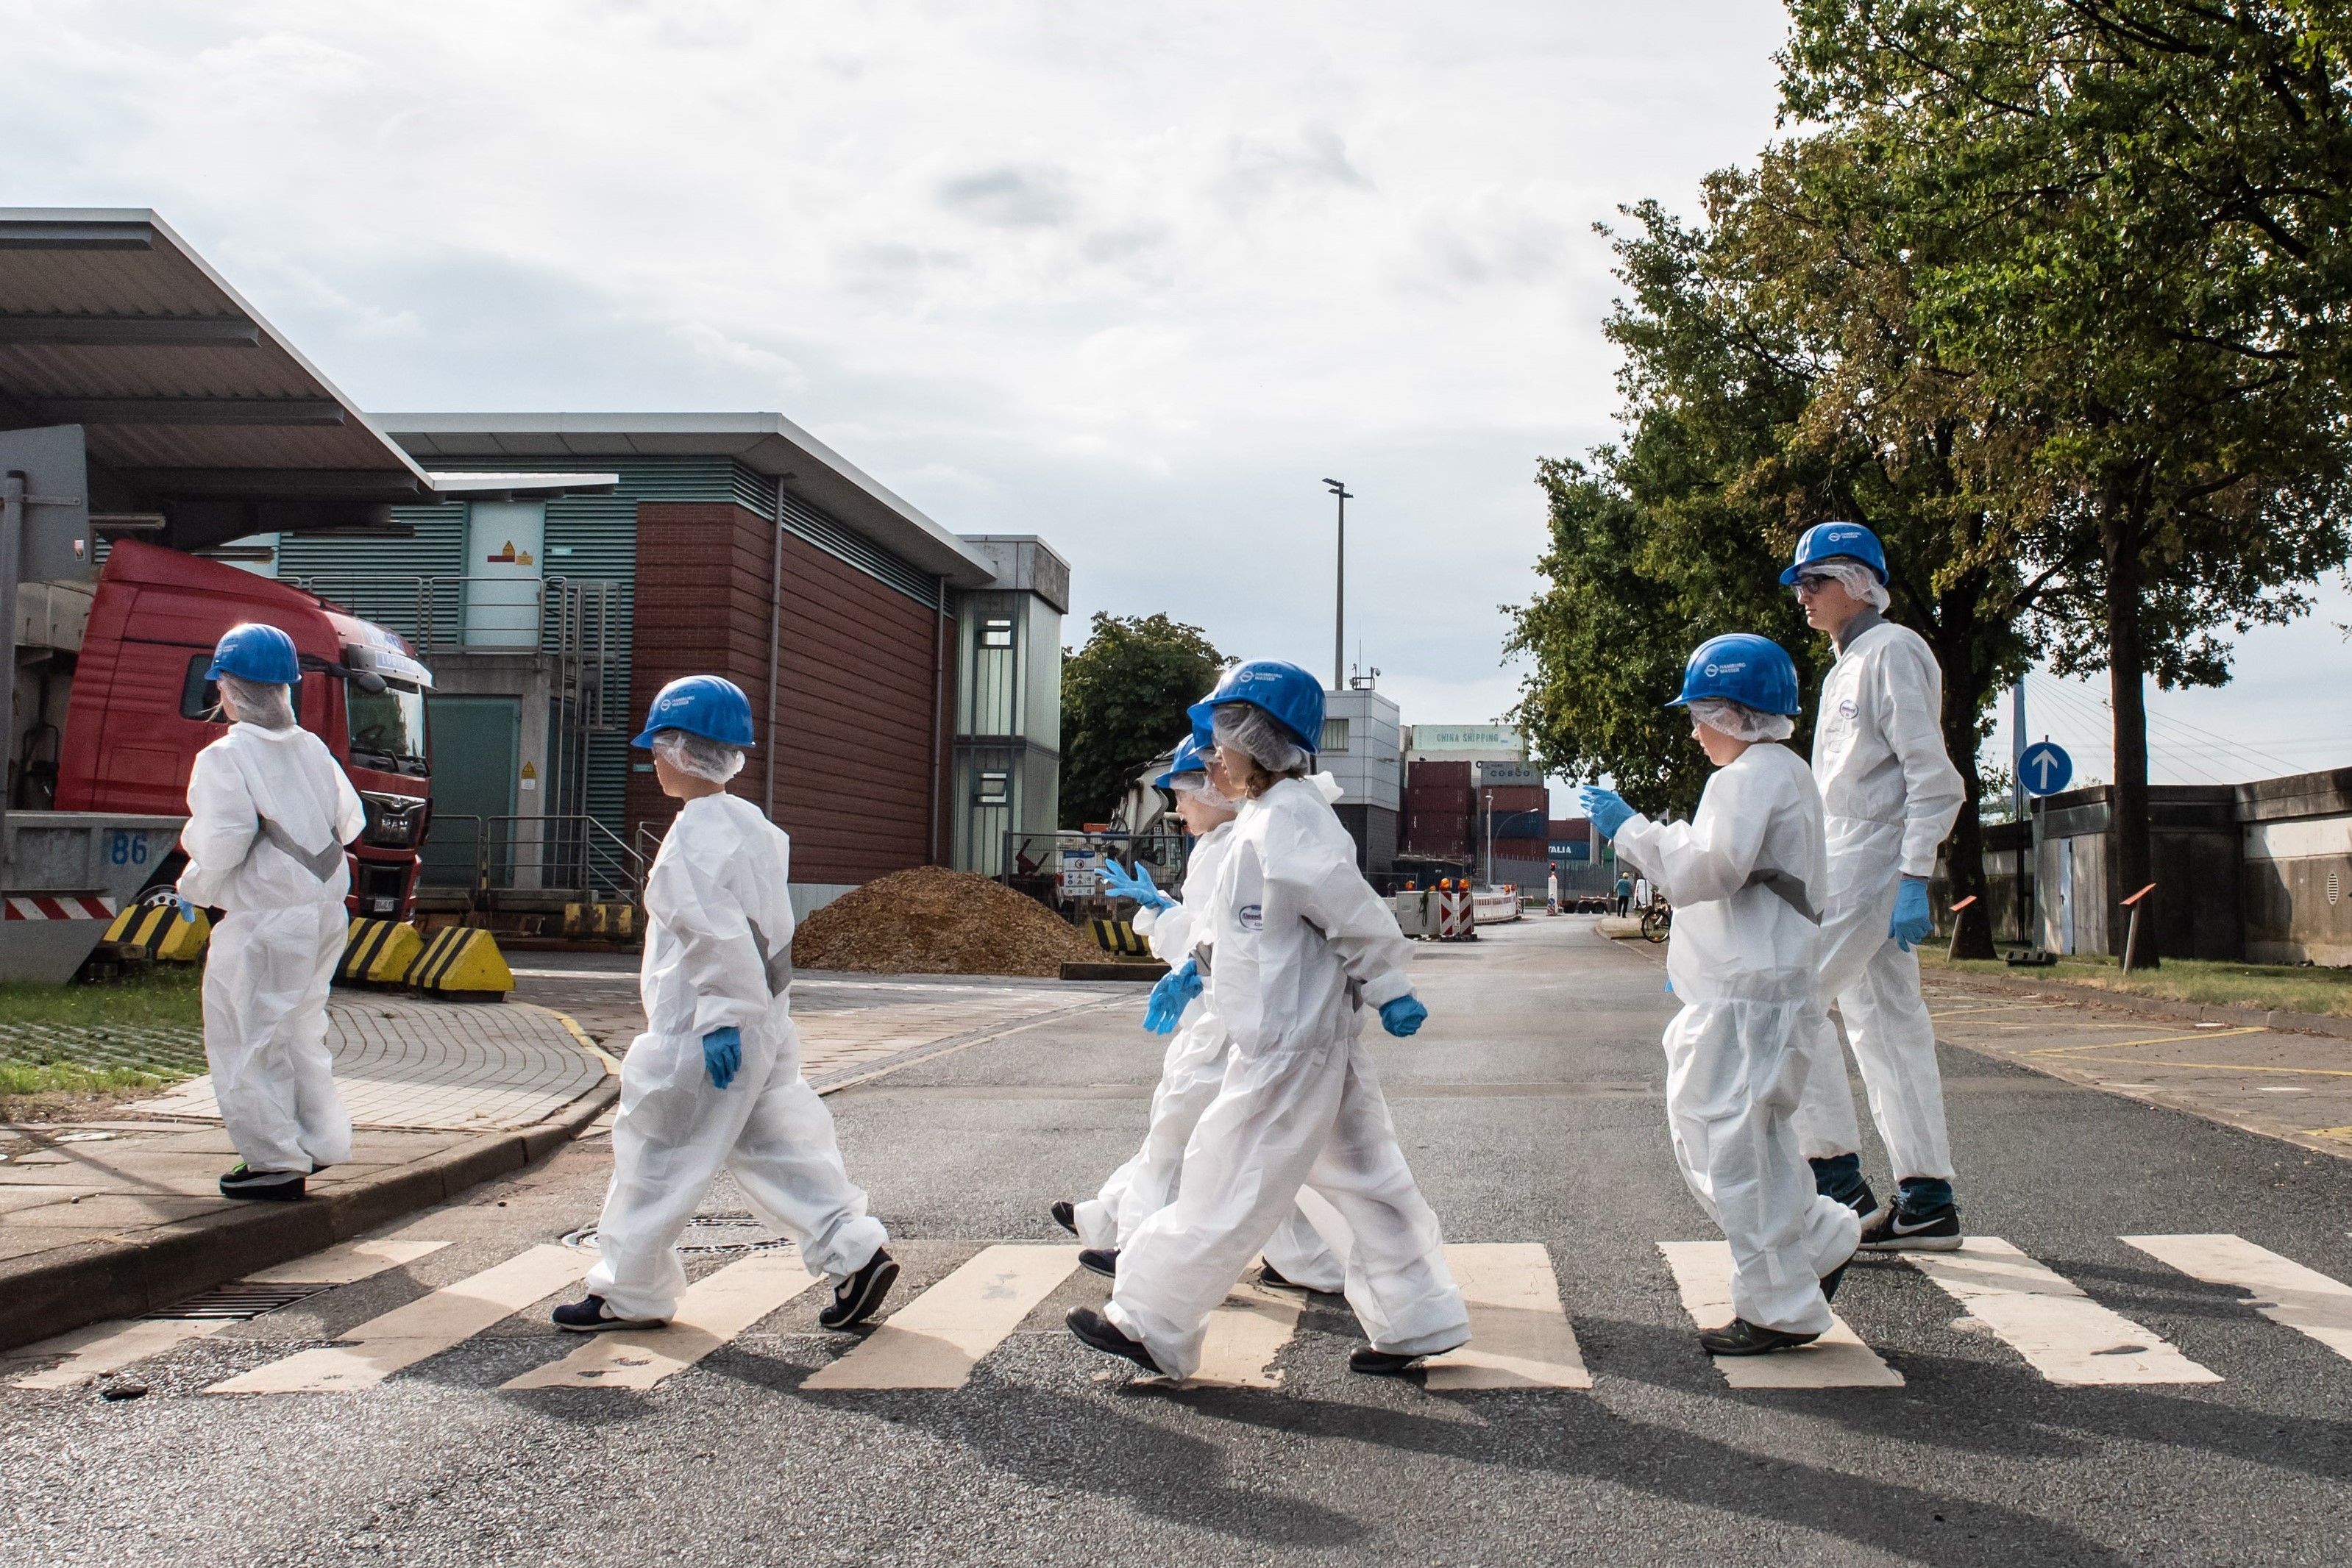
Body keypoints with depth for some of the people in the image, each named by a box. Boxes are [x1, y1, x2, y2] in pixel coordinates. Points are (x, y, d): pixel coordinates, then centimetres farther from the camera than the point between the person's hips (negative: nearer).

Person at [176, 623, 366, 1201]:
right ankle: (319, 1141, 25)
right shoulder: (312, 749, 7)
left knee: (248, 1041, 4)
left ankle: (276, 1161, 7)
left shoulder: (224, 759, -13)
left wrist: (192, 888, -2)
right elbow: (350, 820, 13)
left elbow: (220, 845, -20)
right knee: (301, 1032, 21)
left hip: (264, 922, -8)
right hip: (326, 913, 8)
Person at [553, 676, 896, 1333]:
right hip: (766, 1024, 9)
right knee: (775, 1147, 13)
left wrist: (722, 1018, -22)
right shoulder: (752, 824, 11)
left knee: (657, 1154, 4)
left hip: (700, 1032, -9)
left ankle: (629, 1293, 16)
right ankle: (853, 1250, 7)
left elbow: (718, 934, -25)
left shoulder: (693, 838, -19)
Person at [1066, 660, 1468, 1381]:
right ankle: (1415, 1322, 19)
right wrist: (1200, 958, 19)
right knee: (1365, 1179, 12)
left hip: (1286, 1045, -10)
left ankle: (1151, 1327, 10)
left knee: (1225, 1191, 0)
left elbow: (1354, 912, -21)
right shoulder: (1270, 816, 13)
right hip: (1323, 1042, 10)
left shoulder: (1283, 823, -18)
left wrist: (1390, 992, -17)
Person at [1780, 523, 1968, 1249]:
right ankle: (1926, 1200, 11)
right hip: (1844, 864, 10)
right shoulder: (1845, 668, 22)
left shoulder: (1892, 651, -8)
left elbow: (1933, 778, -16)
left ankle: (1836, 1177, -6)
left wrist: (1912, 880, -22)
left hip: (1875, 860, -10)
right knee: (1885, 1026, 8)